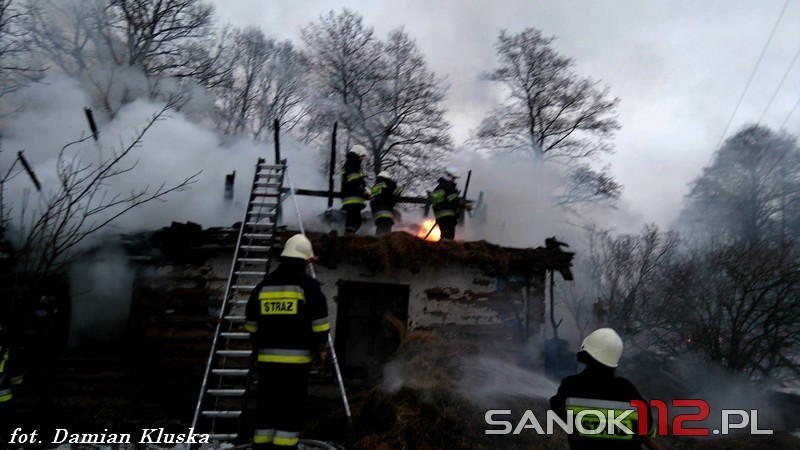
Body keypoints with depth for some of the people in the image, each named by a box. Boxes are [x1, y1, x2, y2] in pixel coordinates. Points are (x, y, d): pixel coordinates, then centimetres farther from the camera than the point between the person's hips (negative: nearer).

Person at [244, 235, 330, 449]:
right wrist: (321, 346, 9)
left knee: (266, 407, 14)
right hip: (296, 357, -5)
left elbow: (251, 322, 16)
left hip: (266, 357, 5)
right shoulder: (308, 284, -5)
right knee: (292, 408, 0)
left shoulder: (263, 284, 11)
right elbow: (319, 321, -6)